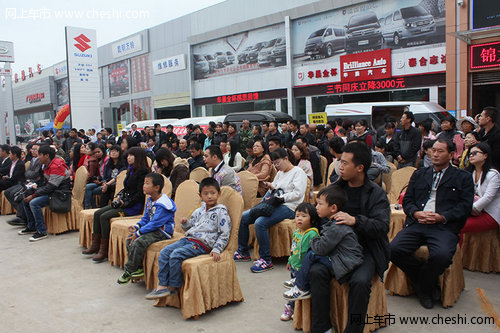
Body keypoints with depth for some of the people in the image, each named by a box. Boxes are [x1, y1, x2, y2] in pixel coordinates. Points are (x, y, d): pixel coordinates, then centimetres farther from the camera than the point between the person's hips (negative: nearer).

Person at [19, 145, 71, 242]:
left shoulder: (56, 166, -21)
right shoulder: (47, 166, 11)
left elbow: (50, 187, -24)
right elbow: (45, 183, 19)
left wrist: (33, 195, -18)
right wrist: (37, 188, 0)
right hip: (51, 192, 11)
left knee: (34, 203, -26)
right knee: (26, 200, 11)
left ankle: (41, 232, -18)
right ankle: (31, 227, 22)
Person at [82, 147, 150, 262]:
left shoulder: (143, 171, -12)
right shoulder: (131, 170, 17)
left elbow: (140, 193, -17)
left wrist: (125, 204, -16)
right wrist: (118, 196, 6)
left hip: (134, 206, -9)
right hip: (124, 202, 10)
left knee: (104, 216, -22)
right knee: (97, 213, -2)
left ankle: (104, 251, -16)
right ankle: (95, 245, 1)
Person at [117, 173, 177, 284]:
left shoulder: (163, 204, -22)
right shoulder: (150, 201, 10)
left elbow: (154, 224, -23)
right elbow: (145, 218, 18)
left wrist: (138, 233, -21)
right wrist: (136, 227, -1)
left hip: (162, 231, -10)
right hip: (152, 229, 10)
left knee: (138, 242, -26)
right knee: (129, 239, -3)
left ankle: (128, 271, -9)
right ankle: (139, 268, 4)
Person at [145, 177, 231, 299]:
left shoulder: (221, 212, -3)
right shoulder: (199, 211, 18)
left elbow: (224, 234, -7)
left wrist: (216, 250, -17)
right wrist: (185, 223, 4)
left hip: (202, 244, -8)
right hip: (188, 239, 8)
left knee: (176, 255, -25)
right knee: (164, 252, -9)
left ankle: (174, 287, -10)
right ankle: (162, 285, -8)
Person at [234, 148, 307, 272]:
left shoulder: (298, 172, -2)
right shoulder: (280, 173, 24)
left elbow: (298, 193, -14)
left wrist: (281, 198, -20)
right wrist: (271, 187, 4)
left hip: (288, 207, -9)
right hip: (273, 205, 9)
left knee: (260, 222, -33)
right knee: (242, 217, -2)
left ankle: (266, 260, -23)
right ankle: (243, 252, 9)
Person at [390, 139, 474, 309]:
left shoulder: (463, 177, 15)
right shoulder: (419, 174, 24)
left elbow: (465, 206, 3)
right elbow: (407, 200, 17)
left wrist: (442, 217, -13)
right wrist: (416, 213, -6)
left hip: (444, 227, -3)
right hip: (417, 223, 3)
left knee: (441, 255, -34)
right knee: (394, 249, -23)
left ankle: (423, 287, -2)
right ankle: (428, 283, -1)